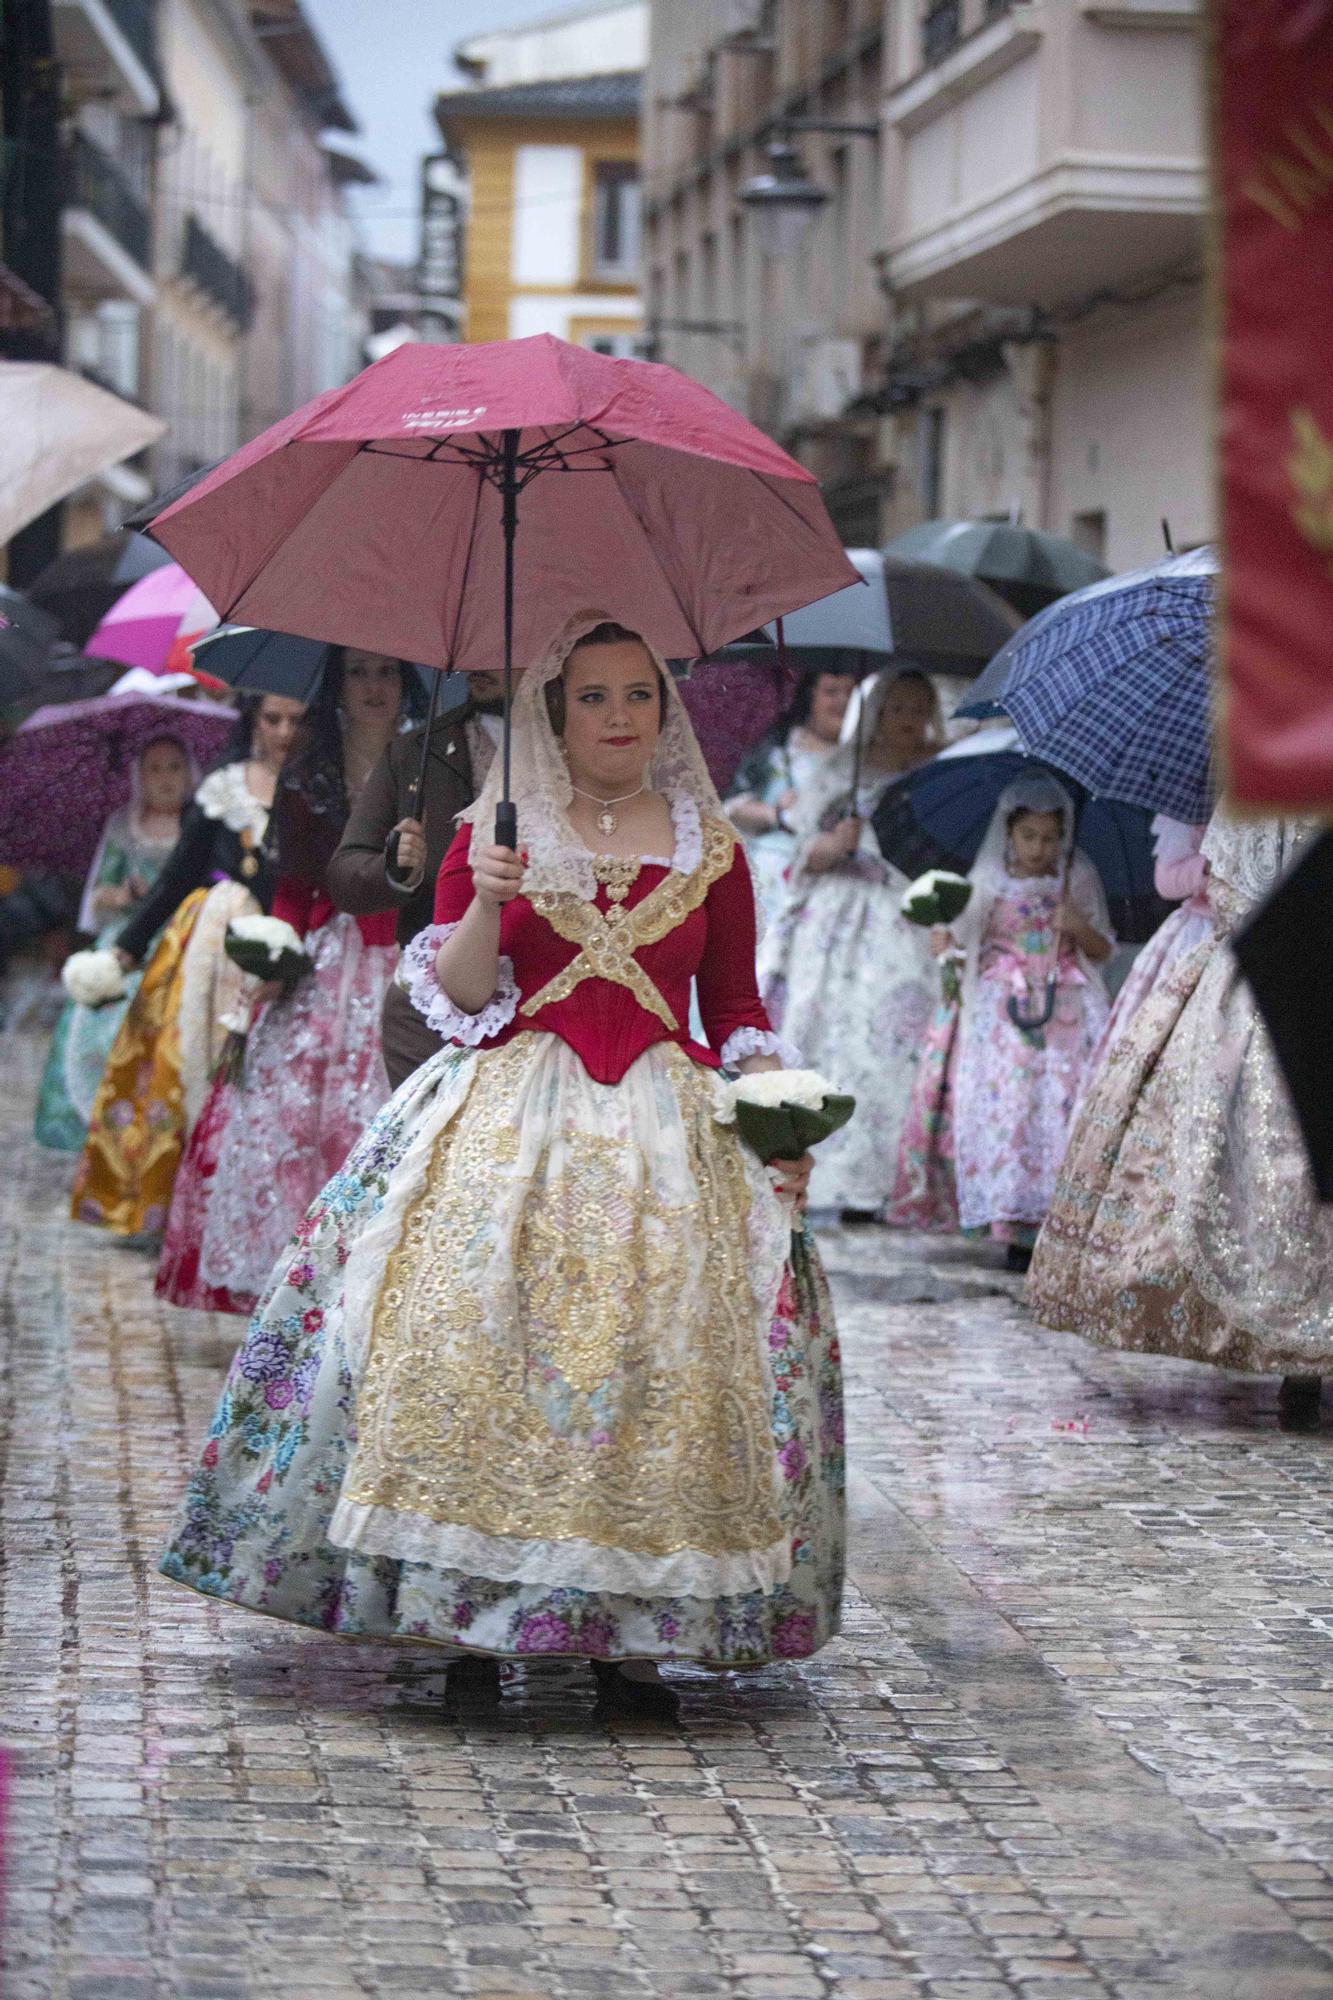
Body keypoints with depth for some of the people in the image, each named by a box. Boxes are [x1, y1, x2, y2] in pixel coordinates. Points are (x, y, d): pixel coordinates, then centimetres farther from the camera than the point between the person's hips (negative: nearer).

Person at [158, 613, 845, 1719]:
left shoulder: (711, 850, 11)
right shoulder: (493, 834, 8)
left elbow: (738, 1011, 14)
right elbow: (458, 995, 2)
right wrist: (486, 902, -15)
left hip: (666, 1121, 1)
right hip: (509, 1115, -1)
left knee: (660, 1352, -10)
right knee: (477, 1336, -14)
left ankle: (632, 1629, -4)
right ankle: (473, 1618, -7)